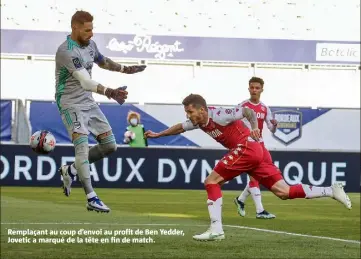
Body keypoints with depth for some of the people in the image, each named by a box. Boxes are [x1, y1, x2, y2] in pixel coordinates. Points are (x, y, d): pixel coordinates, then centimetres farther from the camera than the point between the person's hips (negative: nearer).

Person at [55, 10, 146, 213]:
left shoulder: (90, 44, 3)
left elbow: (102, 61, 27)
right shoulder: (66, 51, -23)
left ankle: (71, 170, 22)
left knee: (109, 146, 6)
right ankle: (92, 199, -22)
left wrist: (125, 69, 27)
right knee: (82, 145, -22)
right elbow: (86, 82, -34)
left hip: (88, 102, 8)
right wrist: (110, 92, -46)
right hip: (71, 103, -8)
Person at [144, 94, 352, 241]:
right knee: (283, 191, 2)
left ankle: (216, 230, -10)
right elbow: (180, 128, 30)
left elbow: (248, 111, -14)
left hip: (248, 147, -9)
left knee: (211, 181, -7)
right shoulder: (198, 122, 11)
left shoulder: (217, 115, -15)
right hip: (254, 152, 9)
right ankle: (332, 191, -1)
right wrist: (158, 135, 31)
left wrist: (254, 127, -29)